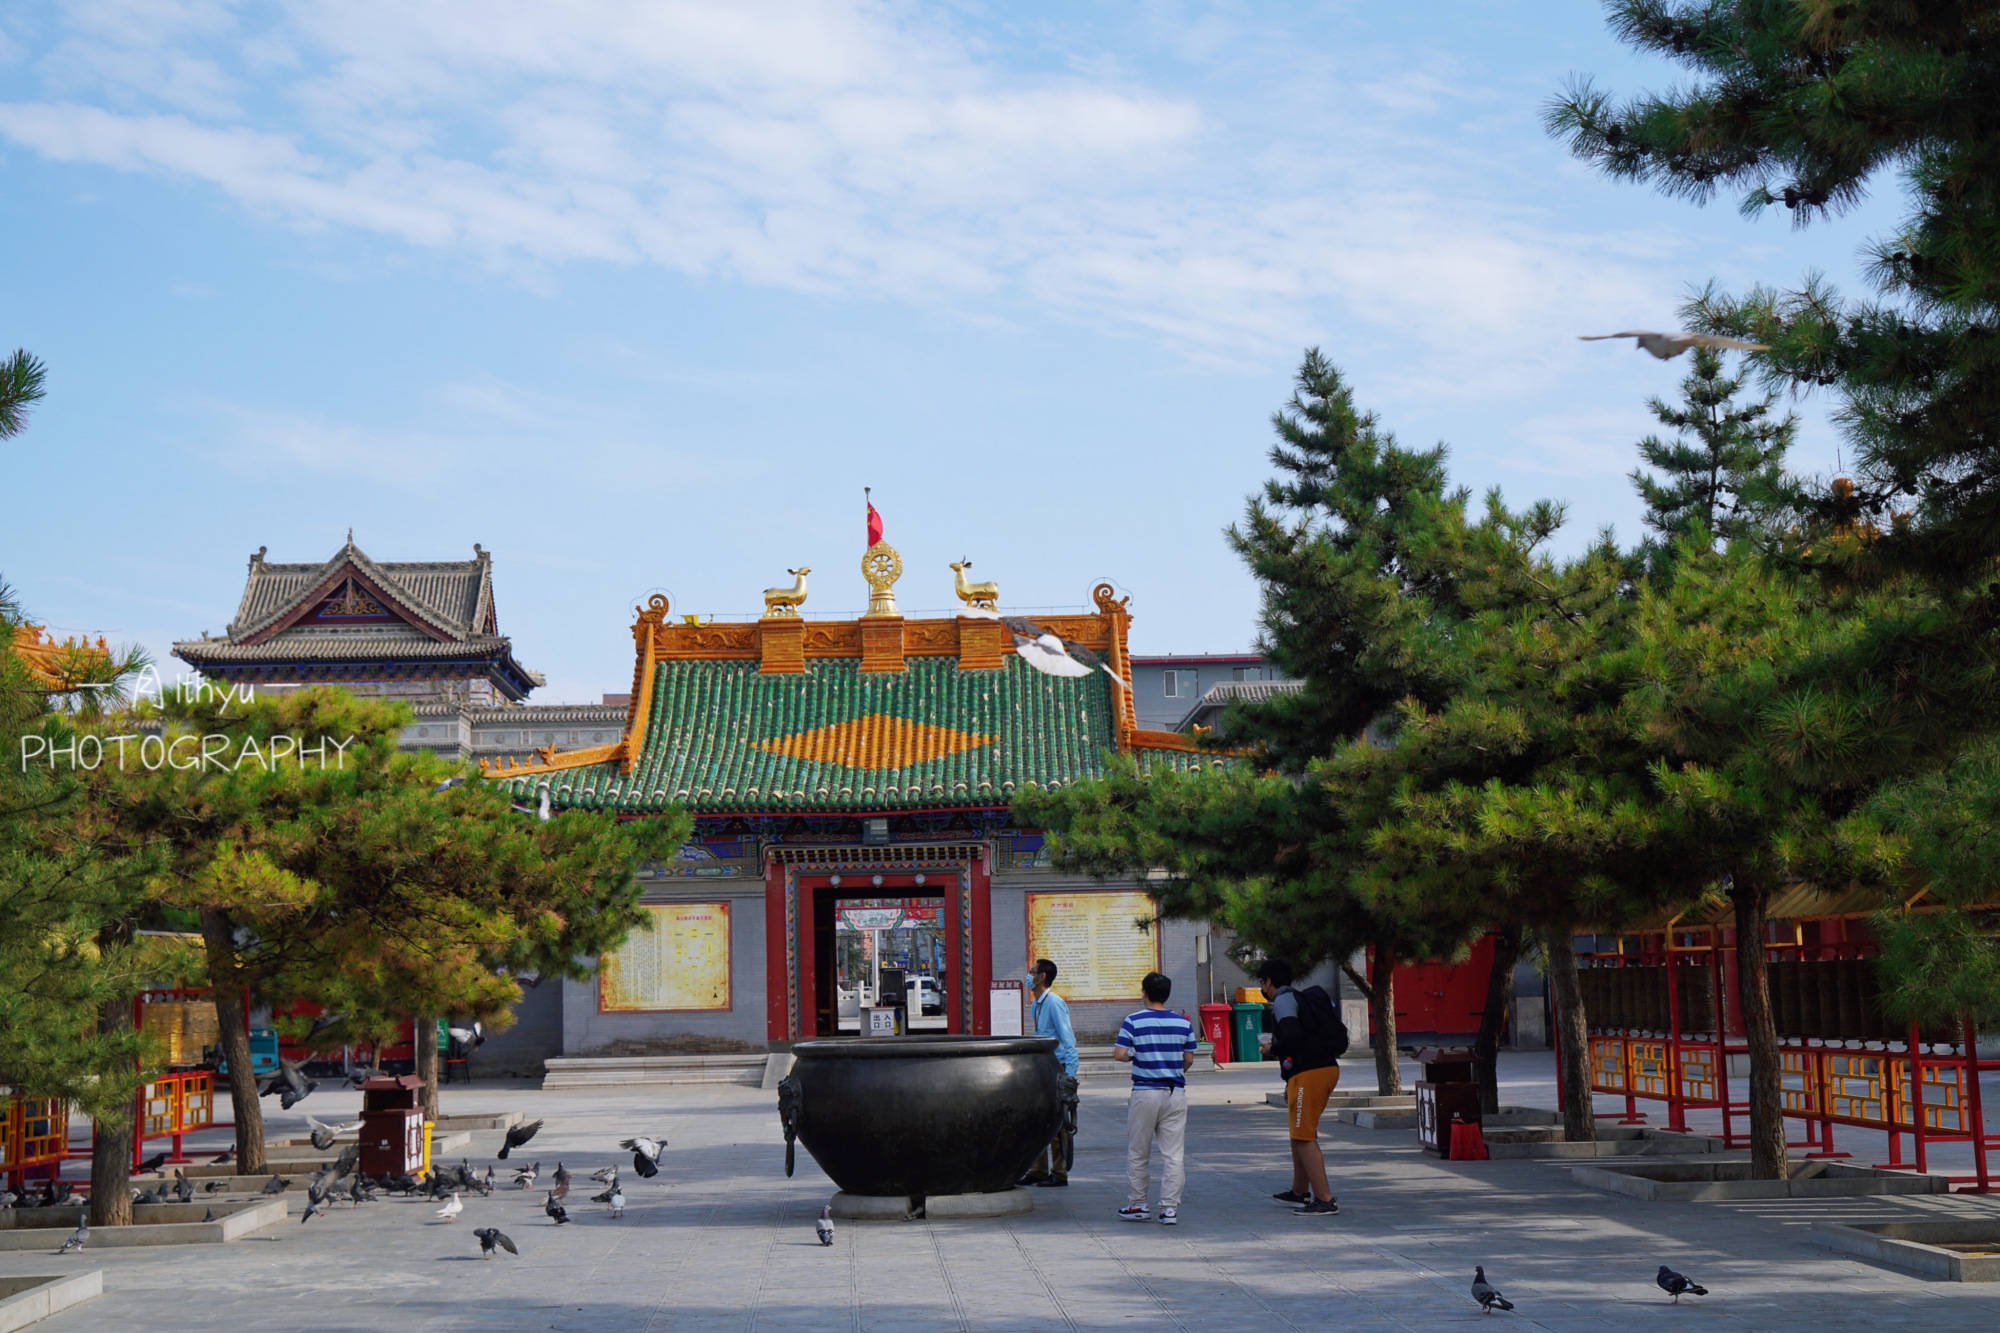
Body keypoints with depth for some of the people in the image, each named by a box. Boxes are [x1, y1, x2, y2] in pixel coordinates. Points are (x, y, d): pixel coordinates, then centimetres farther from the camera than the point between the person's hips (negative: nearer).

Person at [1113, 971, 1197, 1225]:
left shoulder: (1134, 1021, -6)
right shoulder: (1183, 1022, 3)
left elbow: (1119, 1054, -11)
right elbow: (1189, 1059, 7)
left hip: (1145, 1092, -2)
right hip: (1176, 1092, 2)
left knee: (1137, 1153, 10)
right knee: (1173, 1153, 4)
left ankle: (1136, 1205, 16)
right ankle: (1170, 1208, 0)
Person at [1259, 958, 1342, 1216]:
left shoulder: (1284, 1000, -8)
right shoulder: (1301, 998, 21)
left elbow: (1292, 1034, -25)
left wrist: (1273, 1049, -3)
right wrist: (1291, 1082, 26)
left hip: (1309, 1073, -10)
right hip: (1327, 1067, 10)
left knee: (1304, 1137, -8)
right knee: (1299, 1133, 21)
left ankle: (1325, 1200, -11)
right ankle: (1300, 1192, 33)